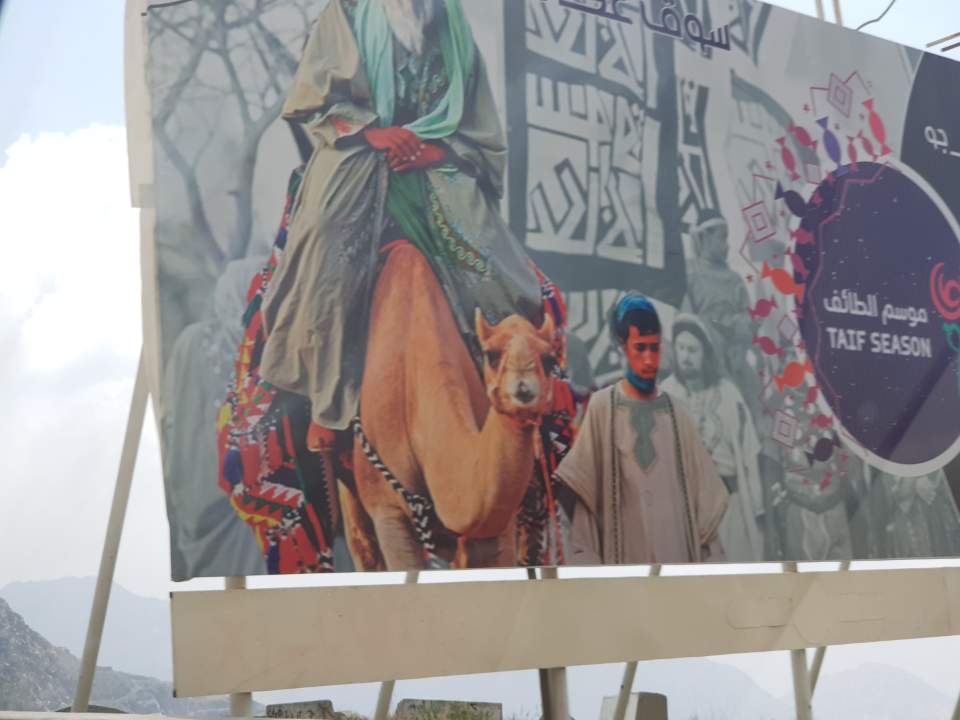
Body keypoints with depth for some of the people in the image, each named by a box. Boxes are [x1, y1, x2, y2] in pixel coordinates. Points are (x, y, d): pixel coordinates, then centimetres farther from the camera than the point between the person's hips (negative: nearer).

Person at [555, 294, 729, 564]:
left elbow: (705, 493, 10)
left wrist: (709, 558, 4)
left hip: (678, 551, 3)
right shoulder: (602, 407, 0)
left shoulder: (675, 415, 9)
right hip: (625, 555, -3)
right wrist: (585, 561, -8)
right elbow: (582, 491, -2)